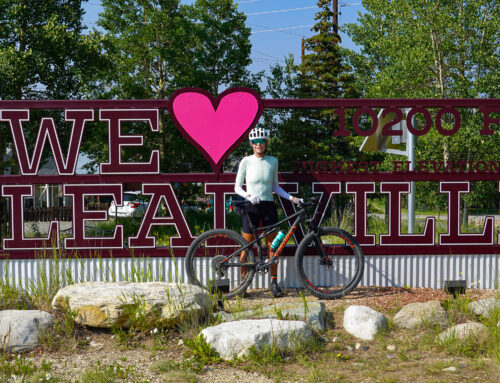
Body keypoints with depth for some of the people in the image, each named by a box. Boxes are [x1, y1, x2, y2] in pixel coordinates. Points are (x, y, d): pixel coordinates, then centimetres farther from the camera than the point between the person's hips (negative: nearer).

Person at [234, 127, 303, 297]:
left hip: (268, 206, 3)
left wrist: (291, 198, 3)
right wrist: (249, 196, -18)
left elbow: (275, 186, 14)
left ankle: (274, 283, 13)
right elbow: (237, 188, 0)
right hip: (251, 207, -2)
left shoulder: (273, 161, 7)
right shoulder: (246, 161, -2)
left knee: (272, 245, 3)